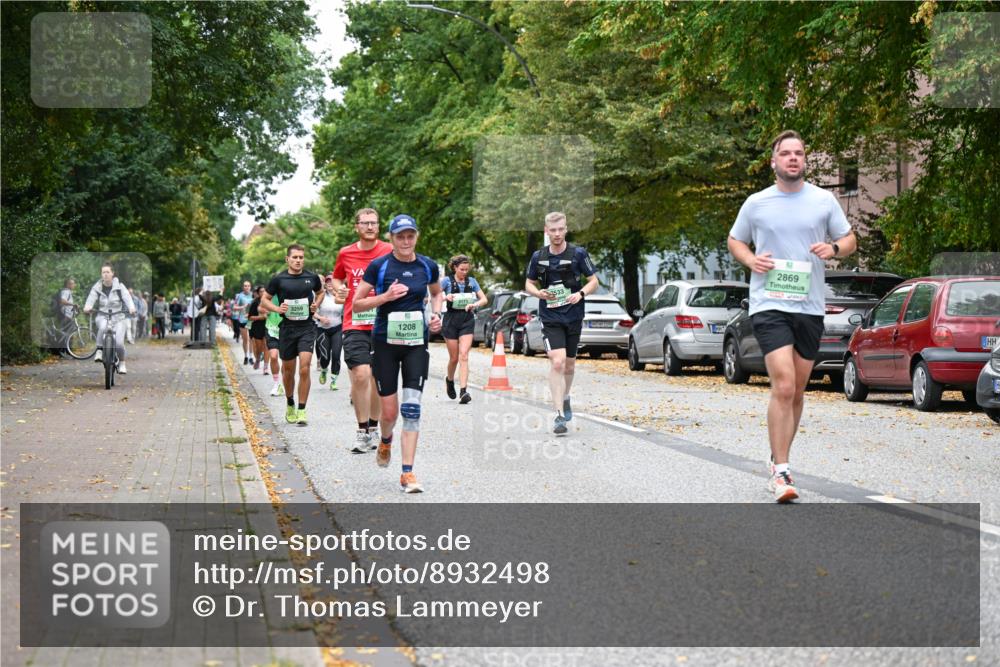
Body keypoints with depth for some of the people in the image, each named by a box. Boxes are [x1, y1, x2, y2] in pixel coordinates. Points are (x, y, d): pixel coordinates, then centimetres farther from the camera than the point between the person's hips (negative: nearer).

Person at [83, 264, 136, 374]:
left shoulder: (119, 286, -2)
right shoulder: (97, 287, 2)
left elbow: (127, 297, -16)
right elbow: (91, 298, -12)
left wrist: (131, 308, -37)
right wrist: (87, 307, -35)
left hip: (119, 317, -1)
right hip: (103, 316, 1)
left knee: (119, 342, -16)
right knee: (102, 327, -36)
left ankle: (122, 364, 8)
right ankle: (99, 351, -20)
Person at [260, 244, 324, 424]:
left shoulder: (312, 277, 3)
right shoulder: (278, 279, -1)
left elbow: (320, 292, 23)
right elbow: (264, 300, 8)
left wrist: (316, 304, 3)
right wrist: (277, 308, -11)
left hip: (307, 328, 0)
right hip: (287, 328, 0)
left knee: (305, 367, -14)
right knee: (288, 370, 11)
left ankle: (301, 410, -8)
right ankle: (290, 405, 33)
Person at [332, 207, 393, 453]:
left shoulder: (390, 252, 1)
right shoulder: (345, 254, 5)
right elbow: (336, 278, 23)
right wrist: (338, 289, 2)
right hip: (354, 324, 0)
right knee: (360, 375, -12)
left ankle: (374, 428, 23)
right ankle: (362, 431, -2)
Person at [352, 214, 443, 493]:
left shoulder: (427, 266, 3)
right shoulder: (378, 266, -6)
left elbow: (437, 293, 23)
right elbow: (356, 304, -4)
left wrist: (436, 314, 4)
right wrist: (385, 296, -18)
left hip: (417, 343, 1)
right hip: (385, 342, -1)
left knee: (412, 409, -9)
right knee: (390, 411, 3)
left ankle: (407, 474, -7)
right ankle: (385, 442, 39)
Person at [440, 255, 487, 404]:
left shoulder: (471, 281, 7)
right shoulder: (447, 280, -1)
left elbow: (484, 299, 9)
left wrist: (474, 304, -12)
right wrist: (446, 297, -23)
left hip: (467, 320, 1)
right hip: (451, 320, -1)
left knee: (463, 356, -12)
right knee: (454, 358, 6)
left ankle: (463, 391, -19)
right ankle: (449, 380, 37)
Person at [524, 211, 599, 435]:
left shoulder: (578, 253, -3)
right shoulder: (538, 256, 1)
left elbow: (593, 281, 3)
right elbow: (528, 283, 13)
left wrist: (580, 293, -17)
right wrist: (538, 292, -10)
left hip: (573, 316, 1)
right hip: (550, 318, -1)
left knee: (569, 365, 14)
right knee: (557, 363, -17)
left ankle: (565, 398, 43)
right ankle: (559, 415, -16)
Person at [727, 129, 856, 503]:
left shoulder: (824, 200, 6)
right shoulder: (756, 203, 3)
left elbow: (849, 240, 14)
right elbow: (734, 241, 16)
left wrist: (834, 248, -9)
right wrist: (751, 260, -6)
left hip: (810, 306, 3)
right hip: (769, 304, -3)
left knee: (797, 391, 12)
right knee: (783, 387, -17)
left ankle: (778, 459, 30)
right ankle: (780, 472, -13)